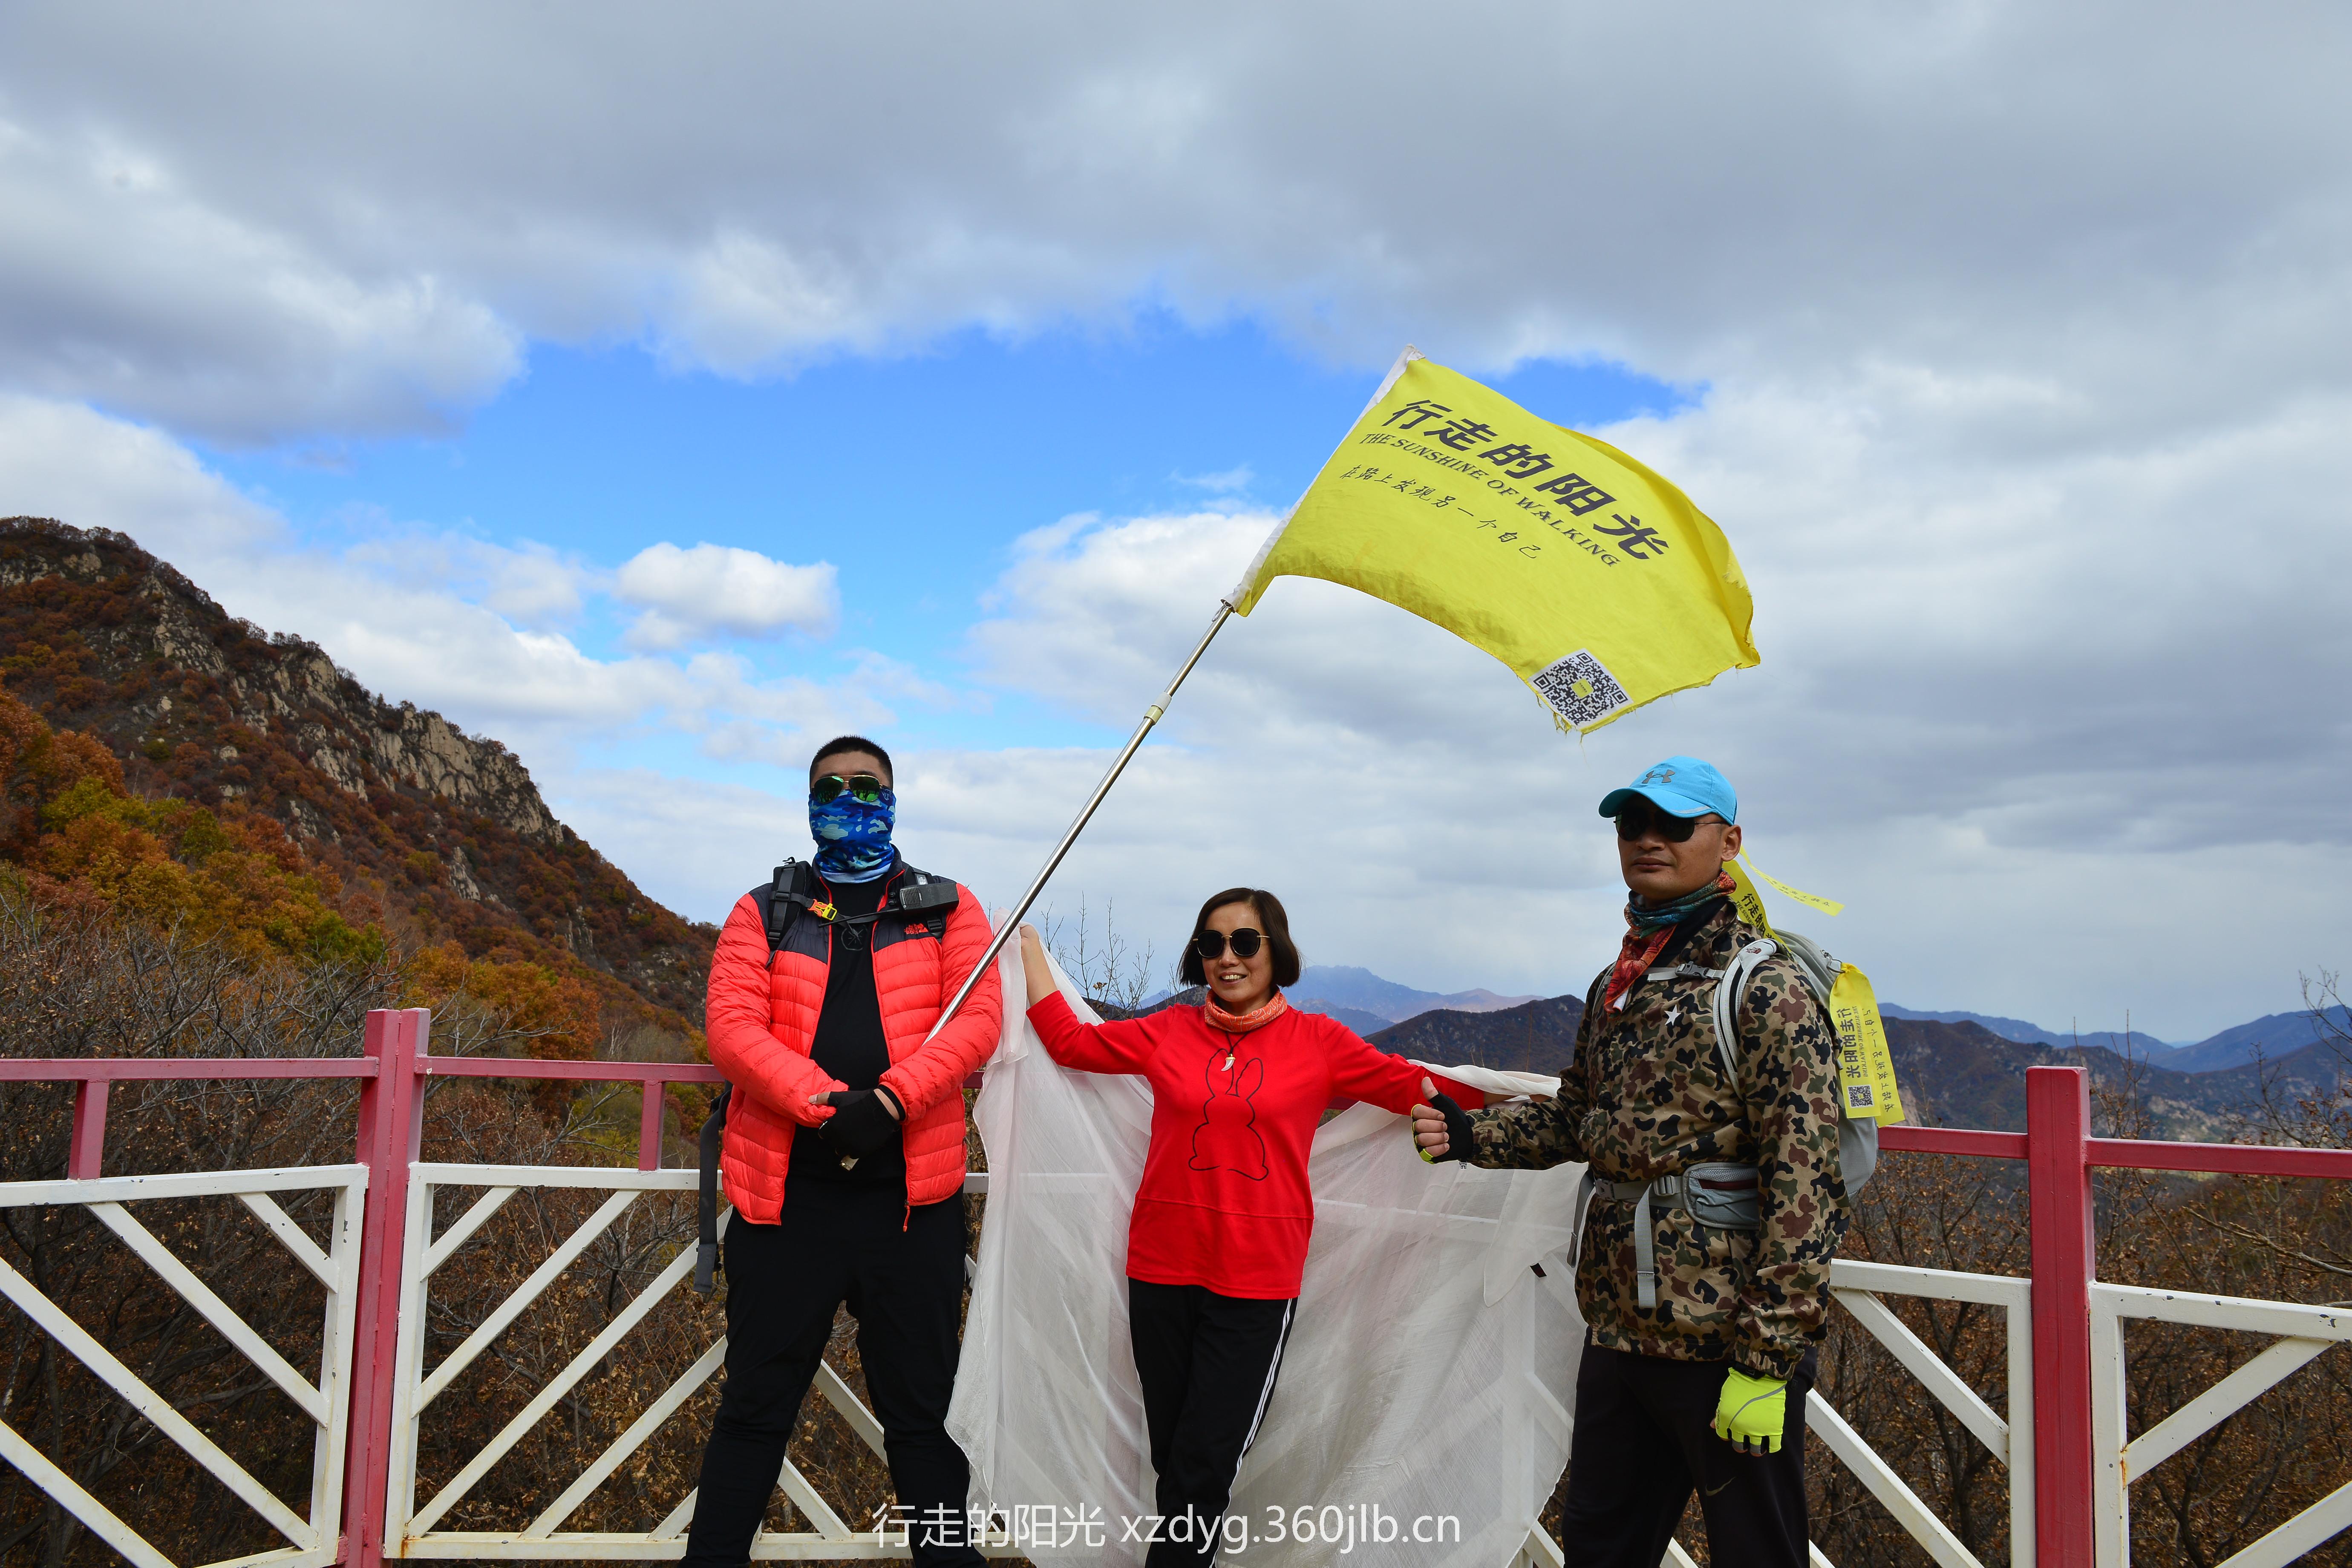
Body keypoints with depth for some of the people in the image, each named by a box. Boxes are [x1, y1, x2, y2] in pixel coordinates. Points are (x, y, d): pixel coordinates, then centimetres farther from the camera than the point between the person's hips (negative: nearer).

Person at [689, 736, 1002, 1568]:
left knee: (921, 1412, 9)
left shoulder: (948, 908, 9)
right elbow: (732, 1027, -3)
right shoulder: (765, 912, 10)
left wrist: (888, 1100, -18)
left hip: (910, 1197, 0)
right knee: (755, 1408, 9)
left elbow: (978, 1017, -3)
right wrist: (828, 1107, -18)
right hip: (788, 1194, 0)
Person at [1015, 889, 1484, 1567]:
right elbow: (1070, 1041, 13)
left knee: (1203, 1470, -3)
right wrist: (1031, 953, 18)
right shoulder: (1169, 1032, 5)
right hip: (1162, 1272, 2)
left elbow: (1413, 1085, 2)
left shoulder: (1318, 1041, 2)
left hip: (1256, 1283, -2)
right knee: (1174, 1459, 10)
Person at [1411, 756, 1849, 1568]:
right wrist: (1474, 1135, 6)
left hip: (1725, 1347, -7)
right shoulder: (1613, 989, 12)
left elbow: (1804, 1185, -18)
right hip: (1618, 1335, 7)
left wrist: (1768, 1360, -21)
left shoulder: (1769, 991, -13)